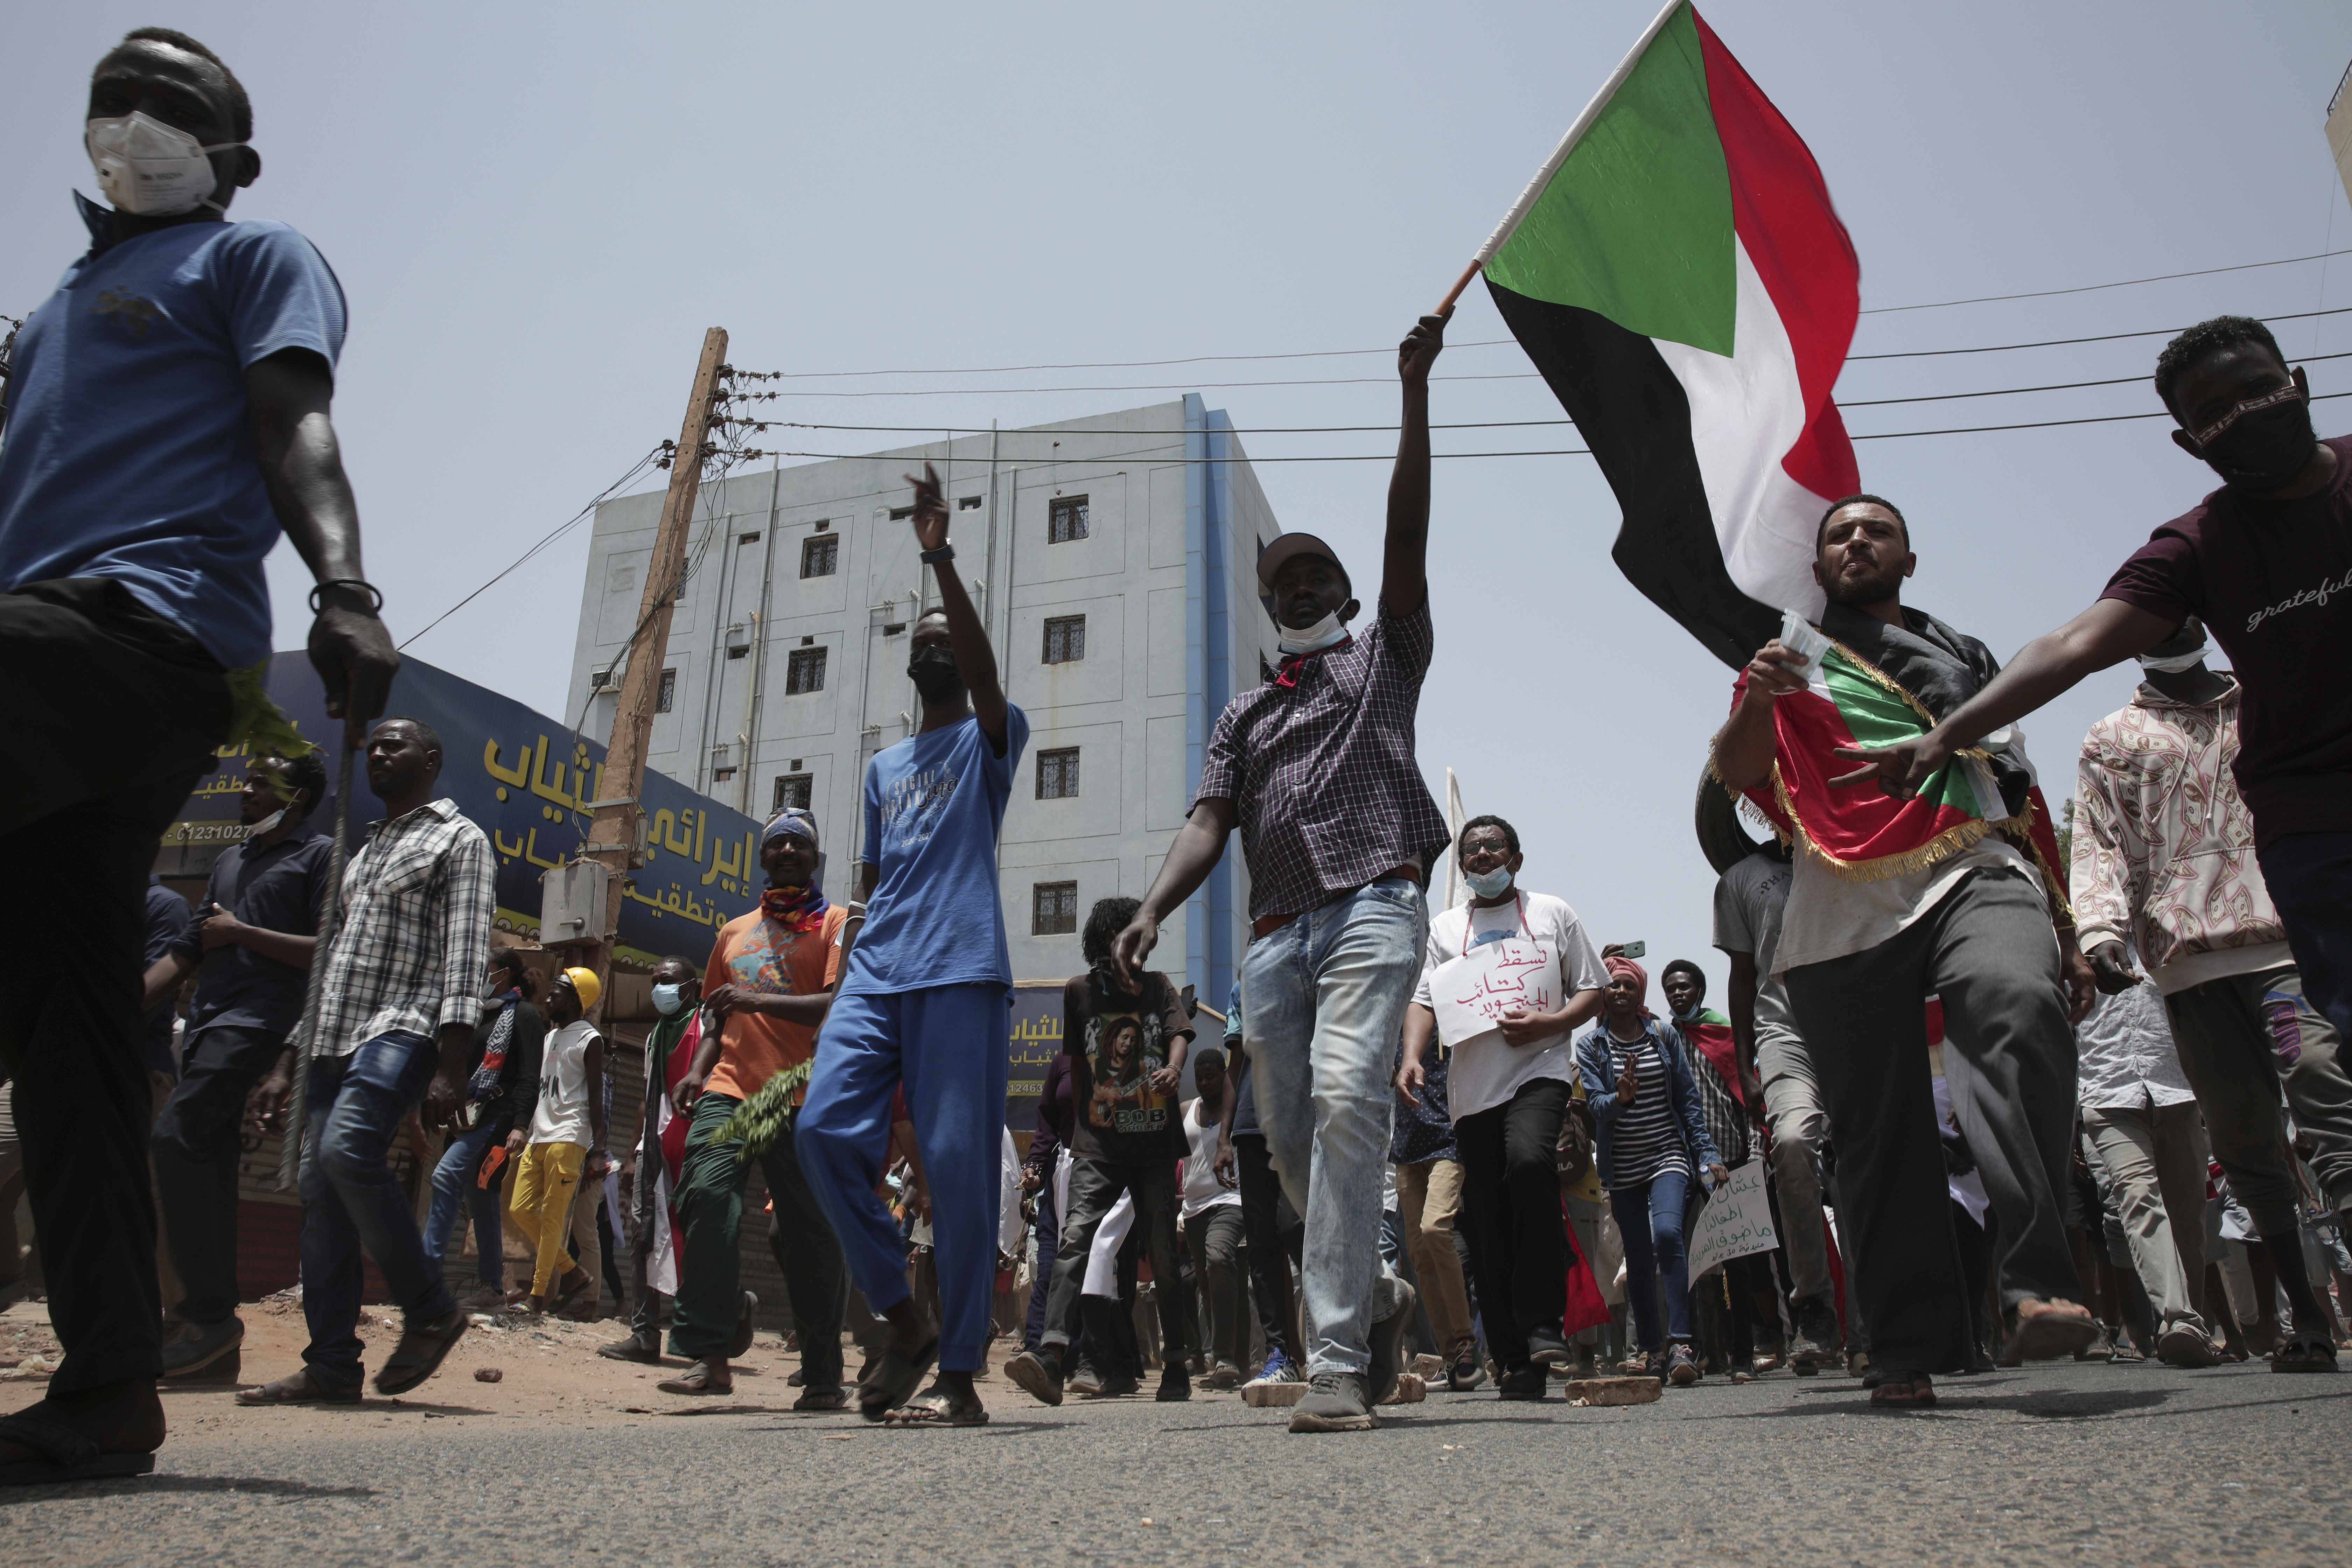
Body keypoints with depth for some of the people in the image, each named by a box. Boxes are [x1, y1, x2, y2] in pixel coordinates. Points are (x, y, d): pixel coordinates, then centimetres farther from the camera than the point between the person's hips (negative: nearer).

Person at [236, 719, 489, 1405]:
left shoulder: (458, 839, 3)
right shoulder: (365, 850, 27)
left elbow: (465, 957, -8)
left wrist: (451, 1068, -19)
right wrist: (287, 1064, 20)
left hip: (403, 1031, -8)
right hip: (334, 1039, 8)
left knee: (347, 1150, -27)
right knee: (320, 1194, 0)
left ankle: (431, 1310, -14)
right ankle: (331, 1364, 3)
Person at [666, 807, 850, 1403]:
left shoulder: (835, 923, 7)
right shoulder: (733, 933, 24)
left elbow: (840, 1006, -8)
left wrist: (758, 1001, -17)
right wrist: (698, 1071, 10)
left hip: (804, 1102, -3)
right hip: (729, 1091, 4)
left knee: (811, 1234, -3)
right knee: (707, 1192, -22)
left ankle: (822, 1375, 10)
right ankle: (710, 1354, -16)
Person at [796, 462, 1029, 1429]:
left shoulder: (989, 737, 11)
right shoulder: (882, 766, 27)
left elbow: (983, 667, -10)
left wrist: (940, 559, -17)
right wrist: (873, 943, 13)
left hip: (959, 975, -5)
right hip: (875, 974, 5)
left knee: (959, 1165, -8)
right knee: (825, 1128, -13)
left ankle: (961, 1374, 1)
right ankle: (906, 1322, 3)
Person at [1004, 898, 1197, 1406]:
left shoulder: (1158, 986, 12)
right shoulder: (1079, 991, 10)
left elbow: (1179, 1032, -3)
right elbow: (1070, 1059, 15)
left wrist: (1174, 1067, -24)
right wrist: (1077, 1118, 12)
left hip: (1155, 1141, 1)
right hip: (1098, 1143, -1)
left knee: (1164, 1251, 4)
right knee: (1075, 1236, -17)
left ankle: (1177, 1364, 15)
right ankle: (1051, 1355, -26)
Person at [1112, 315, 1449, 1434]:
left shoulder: (1385, 657, 17)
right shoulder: (1244, 714, 25)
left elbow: (1408, 531, 5)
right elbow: (1208, 825, 11)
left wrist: (1414, 392, 0)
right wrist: (1150, 912, -7)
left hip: (1371, 907, -5)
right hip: (1275, 933, 5)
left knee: (1346, 1101, -22)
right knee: (1289, 1134, 4)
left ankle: (1337, 1362, -21)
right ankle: (1377, 1295, 29)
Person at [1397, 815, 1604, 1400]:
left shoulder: (1552, 914, 14)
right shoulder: (1444, 928, 19)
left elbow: (1593, 990, 12)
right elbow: (1423, 999, 9)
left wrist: (1550, 1023, -8)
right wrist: (1412, 1057, -11)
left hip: (1540, 1070, -3)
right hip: (1472, 1088, 3)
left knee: (1529, 1161, -32)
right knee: (1488, 1230, 1)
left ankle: (1542, 1324, -23)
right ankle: (1515, 1361, 9)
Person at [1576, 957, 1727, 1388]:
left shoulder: (1665, 1036, 6)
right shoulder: (1590, 1045, 2)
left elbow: (1689, 1099, 7)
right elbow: (1596, 1104, -8)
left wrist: (1709, 1155, 0)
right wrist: (1619, 1098, -30)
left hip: (1669, 1155, -1)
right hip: (1622, 1167, 1)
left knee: (1668, 1234, -24)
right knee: (1639, 1260, 5)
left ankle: (1681, 1344, -24)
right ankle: (1653, 1350, 18)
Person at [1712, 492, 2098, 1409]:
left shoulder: (1969, 659, 29)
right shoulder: (1792, 660, 20)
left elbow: (2025, 801, 28)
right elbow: (1735, 772, 0)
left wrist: (2067, 931, 21)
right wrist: (1756, 701, -22)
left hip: (1976, 876, 1)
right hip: (1845, 910, -1)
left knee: (2021, 1012, -31)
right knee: (1879, 1136, -3)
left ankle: (2038, 1285, -34)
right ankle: (1909, 1350, 4)